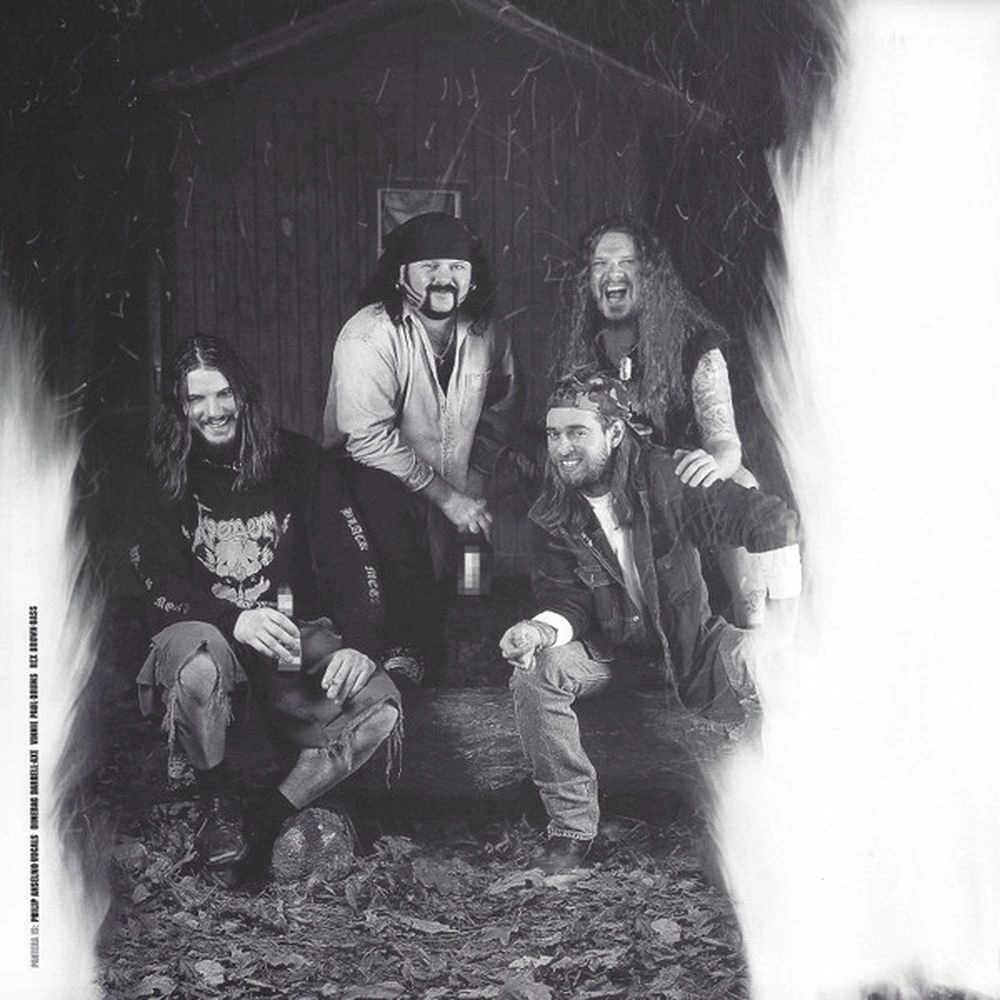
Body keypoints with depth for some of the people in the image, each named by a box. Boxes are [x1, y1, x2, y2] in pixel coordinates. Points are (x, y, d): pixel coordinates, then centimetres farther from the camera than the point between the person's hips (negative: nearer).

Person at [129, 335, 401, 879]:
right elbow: (158, 582, -9)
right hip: (203, 630, -1)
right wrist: (235, 621, -28)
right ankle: (217, 801, -8)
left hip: (294, 632, 1)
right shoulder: (162, 479, 1)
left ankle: (269, 821, -10)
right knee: (199, 667, -38)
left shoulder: (296, 461, 2)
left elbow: (349, 557, -4)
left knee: (379, 703, -25)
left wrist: (358, 644, -22)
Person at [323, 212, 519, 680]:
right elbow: (369, 437, -24)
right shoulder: (370, 335, -19)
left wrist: (474, 481, 1)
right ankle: (405, 650, -25)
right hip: (368, 475, -6)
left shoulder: (485, 334, 1)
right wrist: (446, 496, -22)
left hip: (450, 492, 6)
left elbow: (500, 410, 16)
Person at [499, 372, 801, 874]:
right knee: (533, 672, -25)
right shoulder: (553, 517, -8)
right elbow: (566, 601, -9)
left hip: (688, 643, -2)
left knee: (760, 659, -31)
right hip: (610, 651, 2)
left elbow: (771, 520, -20)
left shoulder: (665, 478, -19)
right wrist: (542, 629, -34)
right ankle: (571, 825, -11)